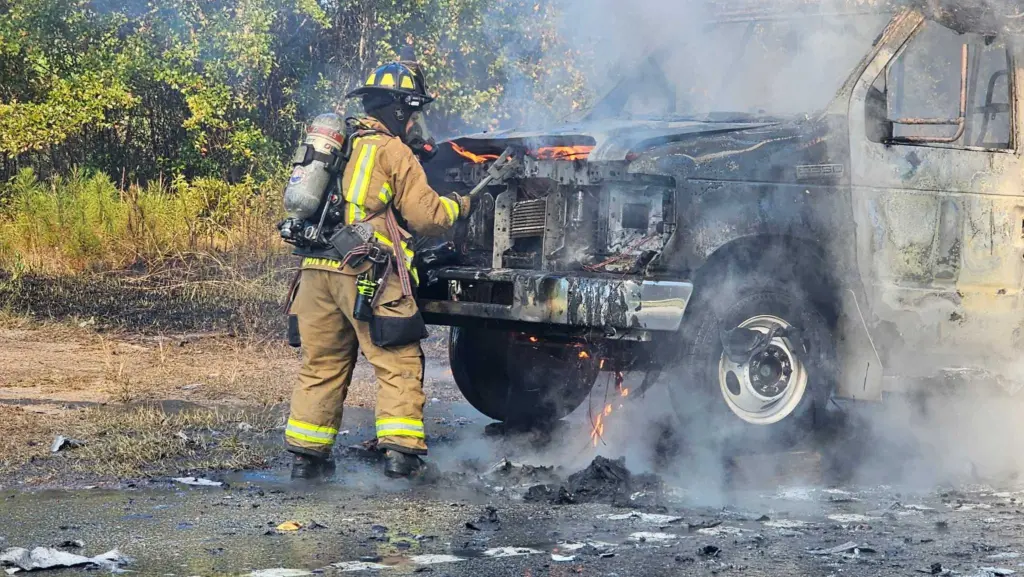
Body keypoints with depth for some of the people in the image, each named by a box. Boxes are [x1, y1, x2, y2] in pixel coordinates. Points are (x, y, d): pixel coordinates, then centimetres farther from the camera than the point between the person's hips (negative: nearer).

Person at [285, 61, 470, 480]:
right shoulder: (395, 152, -2)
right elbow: (426, 215, -5)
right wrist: (459, 206, 14)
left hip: (317, 270, 7)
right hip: (367, 274, -7)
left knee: (321, 365, 14)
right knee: (398, 364, -1)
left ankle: (306, 454, 15)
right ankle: (400, 451, -9)